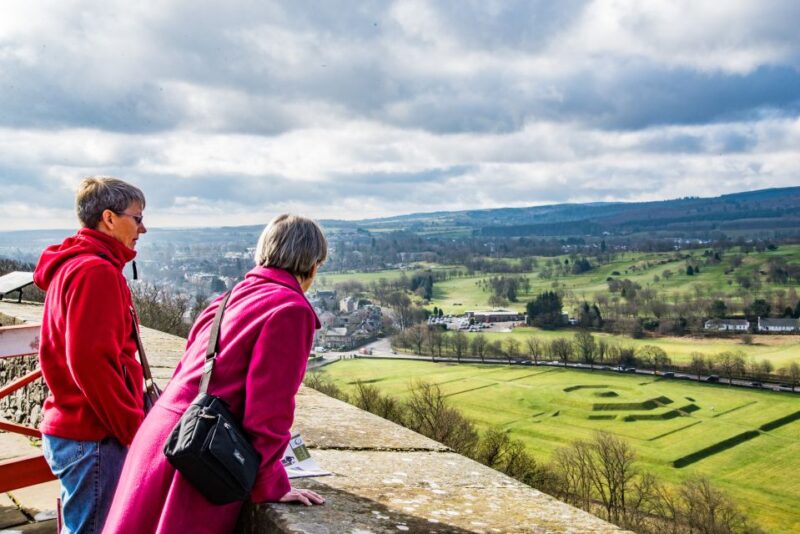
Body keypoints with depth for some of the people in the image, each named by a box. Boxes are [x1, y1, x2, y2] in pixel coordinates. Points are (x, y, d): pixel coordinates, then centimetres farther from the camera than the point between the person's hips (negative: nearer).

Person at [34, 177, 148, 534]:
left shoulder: (69, 266, 14)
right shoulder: (97, 271, -17)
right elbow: (91, 360, -24)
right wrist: (134, 427, -16)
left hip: (69, 427, 10)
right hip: (93, 438, -10)